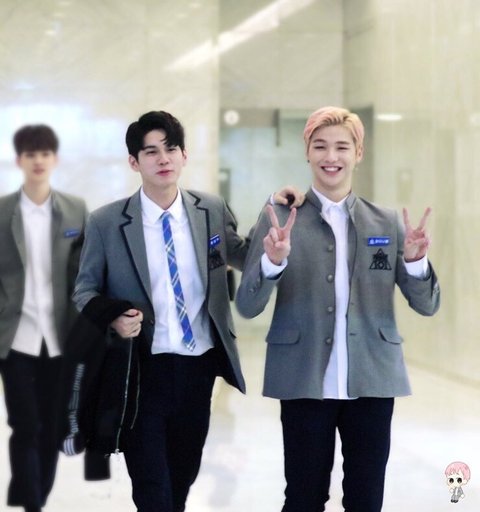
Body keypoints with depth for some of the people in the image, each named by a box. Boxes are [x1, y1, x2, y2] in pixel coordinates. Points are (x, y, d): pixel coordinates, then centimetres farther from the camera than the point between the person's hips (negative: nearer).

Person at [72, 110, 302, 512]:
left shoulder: (213, 211, 1)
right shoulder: (106, 223, -7)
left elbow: (248, 259, 15)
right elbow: (85, 291, 1)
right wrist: (113, 317, -20)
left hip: (199, 365, 3)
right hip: (141, 369, -3)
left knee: (183, 478, 19)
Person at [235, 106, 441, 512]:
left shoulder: (387, 222, 6)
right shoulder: (280, 219, -1)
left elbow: (427, 305, 4)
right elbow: (247, 307, -5)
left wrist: (415, 261, -16)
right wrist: (274, 260, -24)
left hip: (372, 381, 2)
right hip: (305, 382, -2)